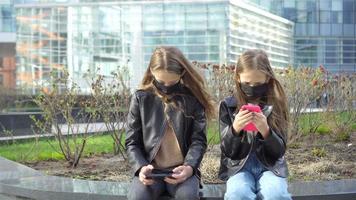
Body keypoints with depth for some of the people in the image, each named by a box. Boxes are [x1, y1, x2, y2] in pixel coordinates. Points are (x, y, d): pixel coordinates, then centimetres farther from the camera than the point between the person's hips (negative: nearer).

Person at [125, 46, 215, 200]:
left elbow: (198, 140, 1)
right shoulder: (141, 98, 5)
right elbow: (132, 142, 7)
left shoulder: (193, 99, 3)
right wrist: (141, 167, -13)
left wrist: (189, 167, -18)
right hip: (150, 170, 1)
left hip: (182, 169, 0)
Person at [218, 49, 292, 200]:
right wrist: (235, 129, -22)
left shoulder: (275, 105, 0)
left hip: (270, 166, 0)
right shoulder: (227, 105, 0)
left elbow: (280, 151, -2)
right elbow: (227, 150, -1)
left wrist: (266, 131, -23)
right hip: (238, 166, 0)